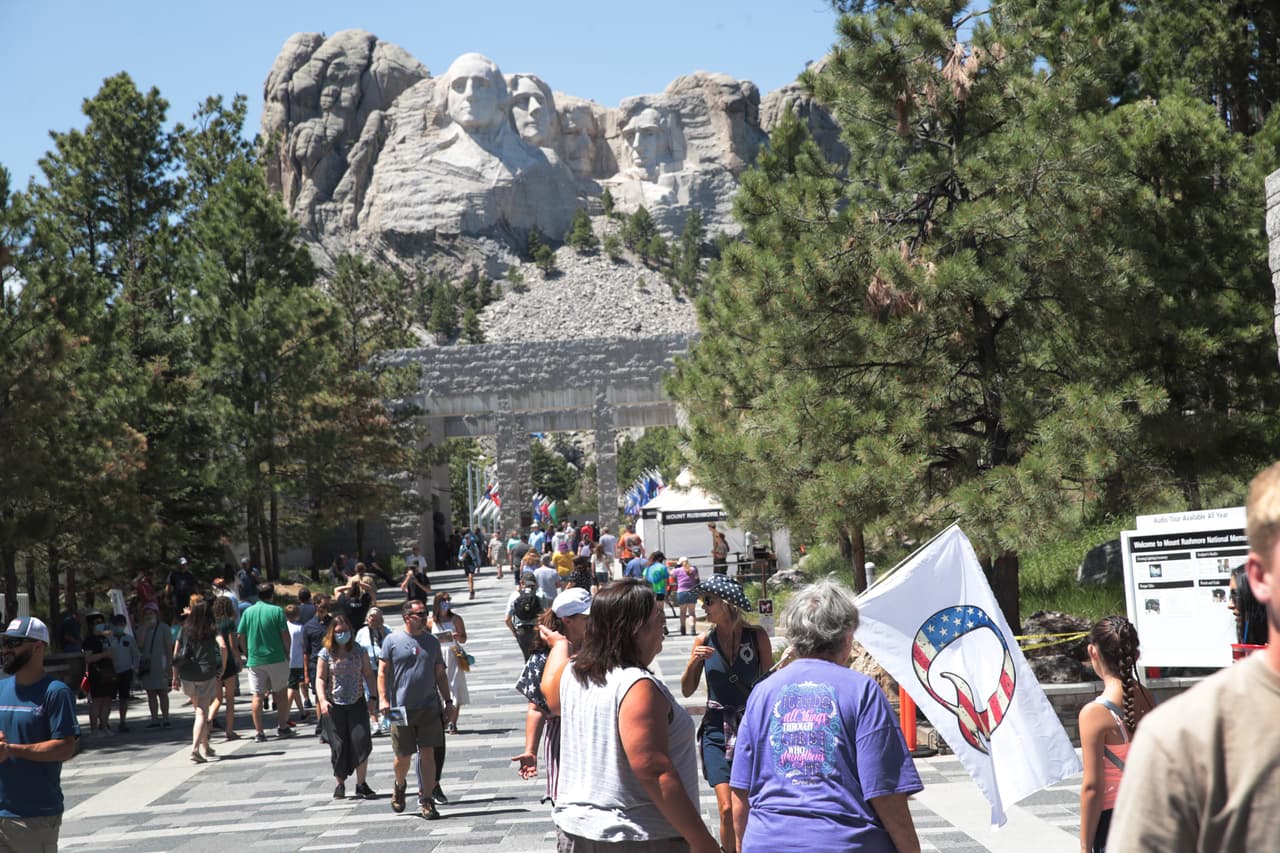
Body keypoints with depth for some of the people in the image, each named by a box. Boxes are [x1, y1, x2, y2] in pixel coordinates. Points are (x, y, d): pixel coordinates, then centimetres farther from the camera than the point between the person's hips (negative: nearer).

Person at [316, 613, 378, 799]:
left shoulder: (359, 651, 5)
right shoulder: (326, 653, 0)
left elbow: (368, 674, 9)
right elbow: (320, 678, -1)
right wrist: (322, 700, -15)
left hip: (357, 703, 1)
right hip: (334, 706, -1)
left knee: (361, 741, -10)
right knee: (338, 747, 2)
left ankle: (361, 784, -2)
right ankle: (340, 784, 19)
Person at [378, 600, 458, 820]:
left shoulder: (432, 642, 11)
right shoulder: (392, 640, 1)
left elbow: (440, 674, 16)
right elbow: (382, 672, 1)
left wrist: (448, 702, 11)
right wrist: (383, 699, -9)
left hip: (429, 707, 2)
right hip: (402, 709, -2)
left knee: (428, 753, -3)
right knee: (403, 756, 6)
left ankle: (426, 800, 3)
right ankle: (400, 785, 35)